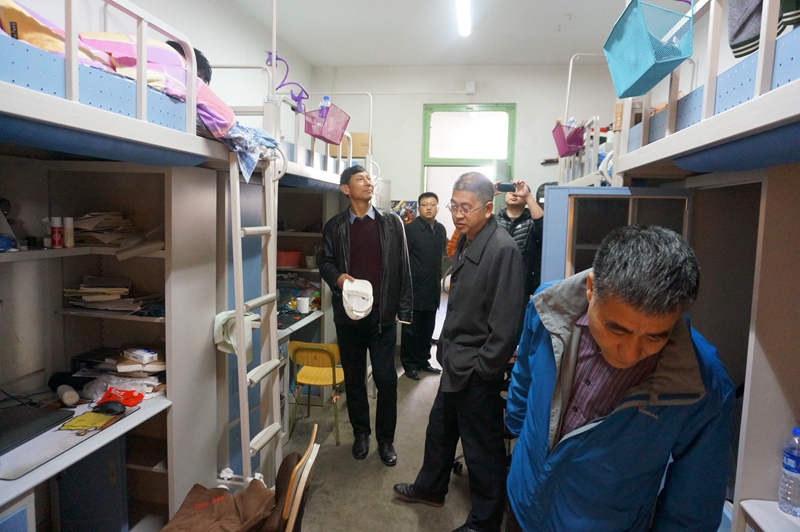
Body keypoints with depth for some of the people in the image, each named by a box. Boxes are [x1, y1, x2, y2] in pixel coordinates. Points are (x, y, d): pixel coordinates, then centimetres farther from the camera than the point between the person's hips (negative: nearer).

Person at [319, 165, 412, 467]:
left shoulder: (392, 223, 3)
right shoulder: (334, 227, 4)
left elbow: (403, 268, 2)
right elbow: (325, 263, 9)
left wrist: (404, 310, -2)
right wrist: (337, 277, -15)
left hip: (383, 314, -1)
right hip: (349, 315, 1)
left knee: (386, 379, 3)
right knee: (354, 378, 13)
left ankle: (386, 438, 21)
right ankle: (360, 433, 32)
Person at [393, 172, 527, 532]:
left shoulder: (502, 250, -22)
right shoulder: (466, 241, 5)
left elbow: (506, 323, -22)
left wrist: (481, 368, -17)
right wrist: (446, 347, 13)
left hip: (477, 372, -9)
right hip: (455, 363, 9)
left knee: (482, 450, 9)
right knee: (439, 428, 26)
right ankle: (430, 488, 49)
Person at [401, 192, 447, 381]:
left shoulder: (441, 229, 8)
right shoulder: (410, 229, -12)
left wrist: (439, 280, 15)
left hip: (433, 289, 6)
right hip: (414, 289, -6)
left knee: (427, 329, 15)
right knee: (410, 330, 5)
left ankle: (423, 361, 29)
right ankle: (409, 365, 17)